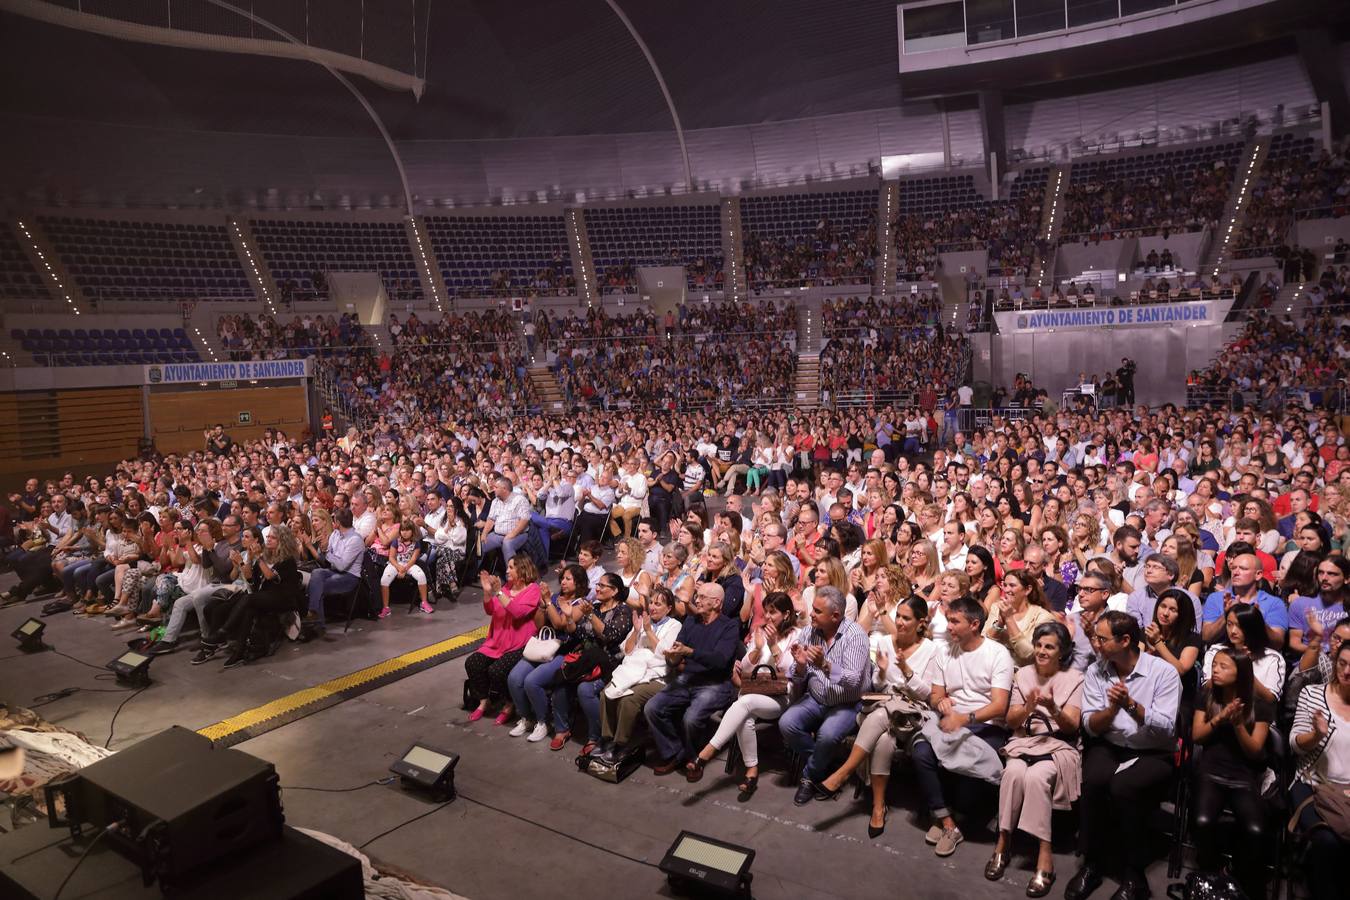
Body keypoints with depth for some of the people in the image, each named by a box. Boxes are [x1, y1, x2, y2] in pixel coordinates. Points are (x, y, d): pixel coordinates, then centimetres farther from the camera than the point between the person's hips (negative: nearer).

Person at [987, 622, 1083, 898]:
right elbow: (1011, 721, 6)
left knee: (1036, 776, -34)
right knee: (1014, 772, -32)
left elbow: (1073, 726, -7)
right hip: (1024, 741, 2)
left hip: (1059, 745, -2)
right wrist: (1028, 707, -16)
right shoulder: (1023, 674, 9)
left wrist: (1053, 709, -28)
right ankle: (1003, 841, -22)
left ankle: (1045, 855, -29)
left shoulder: (1074, 678, 1)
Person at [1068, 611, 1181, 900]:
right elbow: (1091, 727, -1)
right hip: (1108, 747, 3)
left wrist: (1131, 705, -27)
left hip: (1153, 754, -3)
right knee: (1094, 781, -30)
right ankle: (1091, 864, -11)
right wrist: (1113, 708, -20)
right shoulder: (1095, 672, 2)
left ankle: (1134, 876, -12)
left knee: (1123, 787, -32)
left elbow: (1166, 728, -15)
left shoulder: (1164, 672, -8)